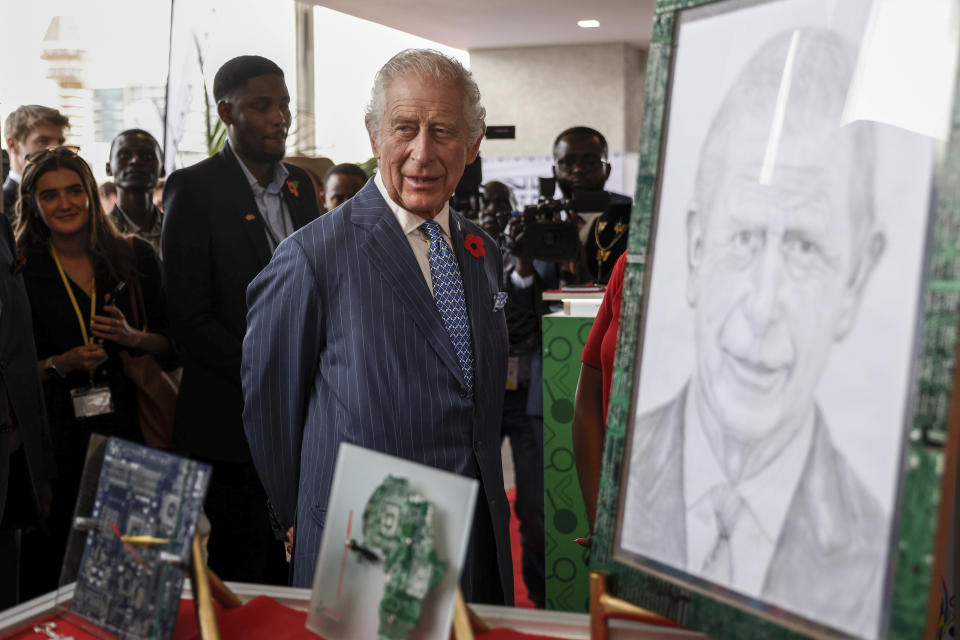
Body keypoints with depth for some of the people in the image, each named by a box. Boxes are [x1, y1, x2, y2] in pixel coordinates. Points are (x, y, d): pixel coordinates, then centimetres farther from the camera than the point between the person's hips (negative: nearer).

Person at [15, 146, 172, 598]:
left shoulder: (136, 258, 6)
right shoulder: (19, 271, 2)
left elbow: (174, 346, 8)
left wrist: (131, 337, -10)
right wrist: (61, 365, -13)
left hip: (130, 429, 1)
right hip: (56, 437, -1)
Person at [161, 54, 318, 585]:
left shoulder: (300, 184, 12)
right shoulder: (194, 188, -8)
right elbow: (190, 320, -12)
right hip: (233, 420, -5)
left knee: (283, 573, 12)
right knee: (239, 579, 3)